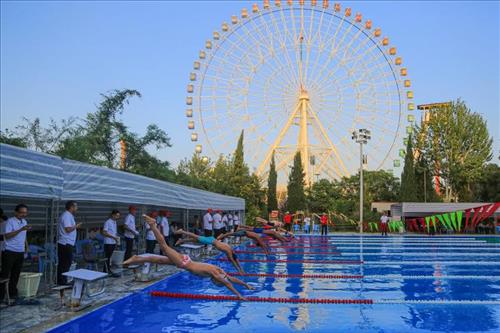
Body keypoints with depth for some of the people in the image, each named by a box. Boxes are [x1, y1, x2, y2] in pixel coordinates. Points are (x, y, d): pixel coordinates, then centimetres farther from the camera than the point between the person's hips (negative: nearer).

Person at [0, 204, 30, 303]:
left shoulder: (24, 222, 13)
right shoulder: (10, 221, -9)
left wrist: (26, 247, 18)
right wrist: (21, 229, -26)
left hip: (20, 252, 6)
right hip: (9, 251, -6)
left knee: (16, 274, 10)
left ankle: (13, 293, 19)